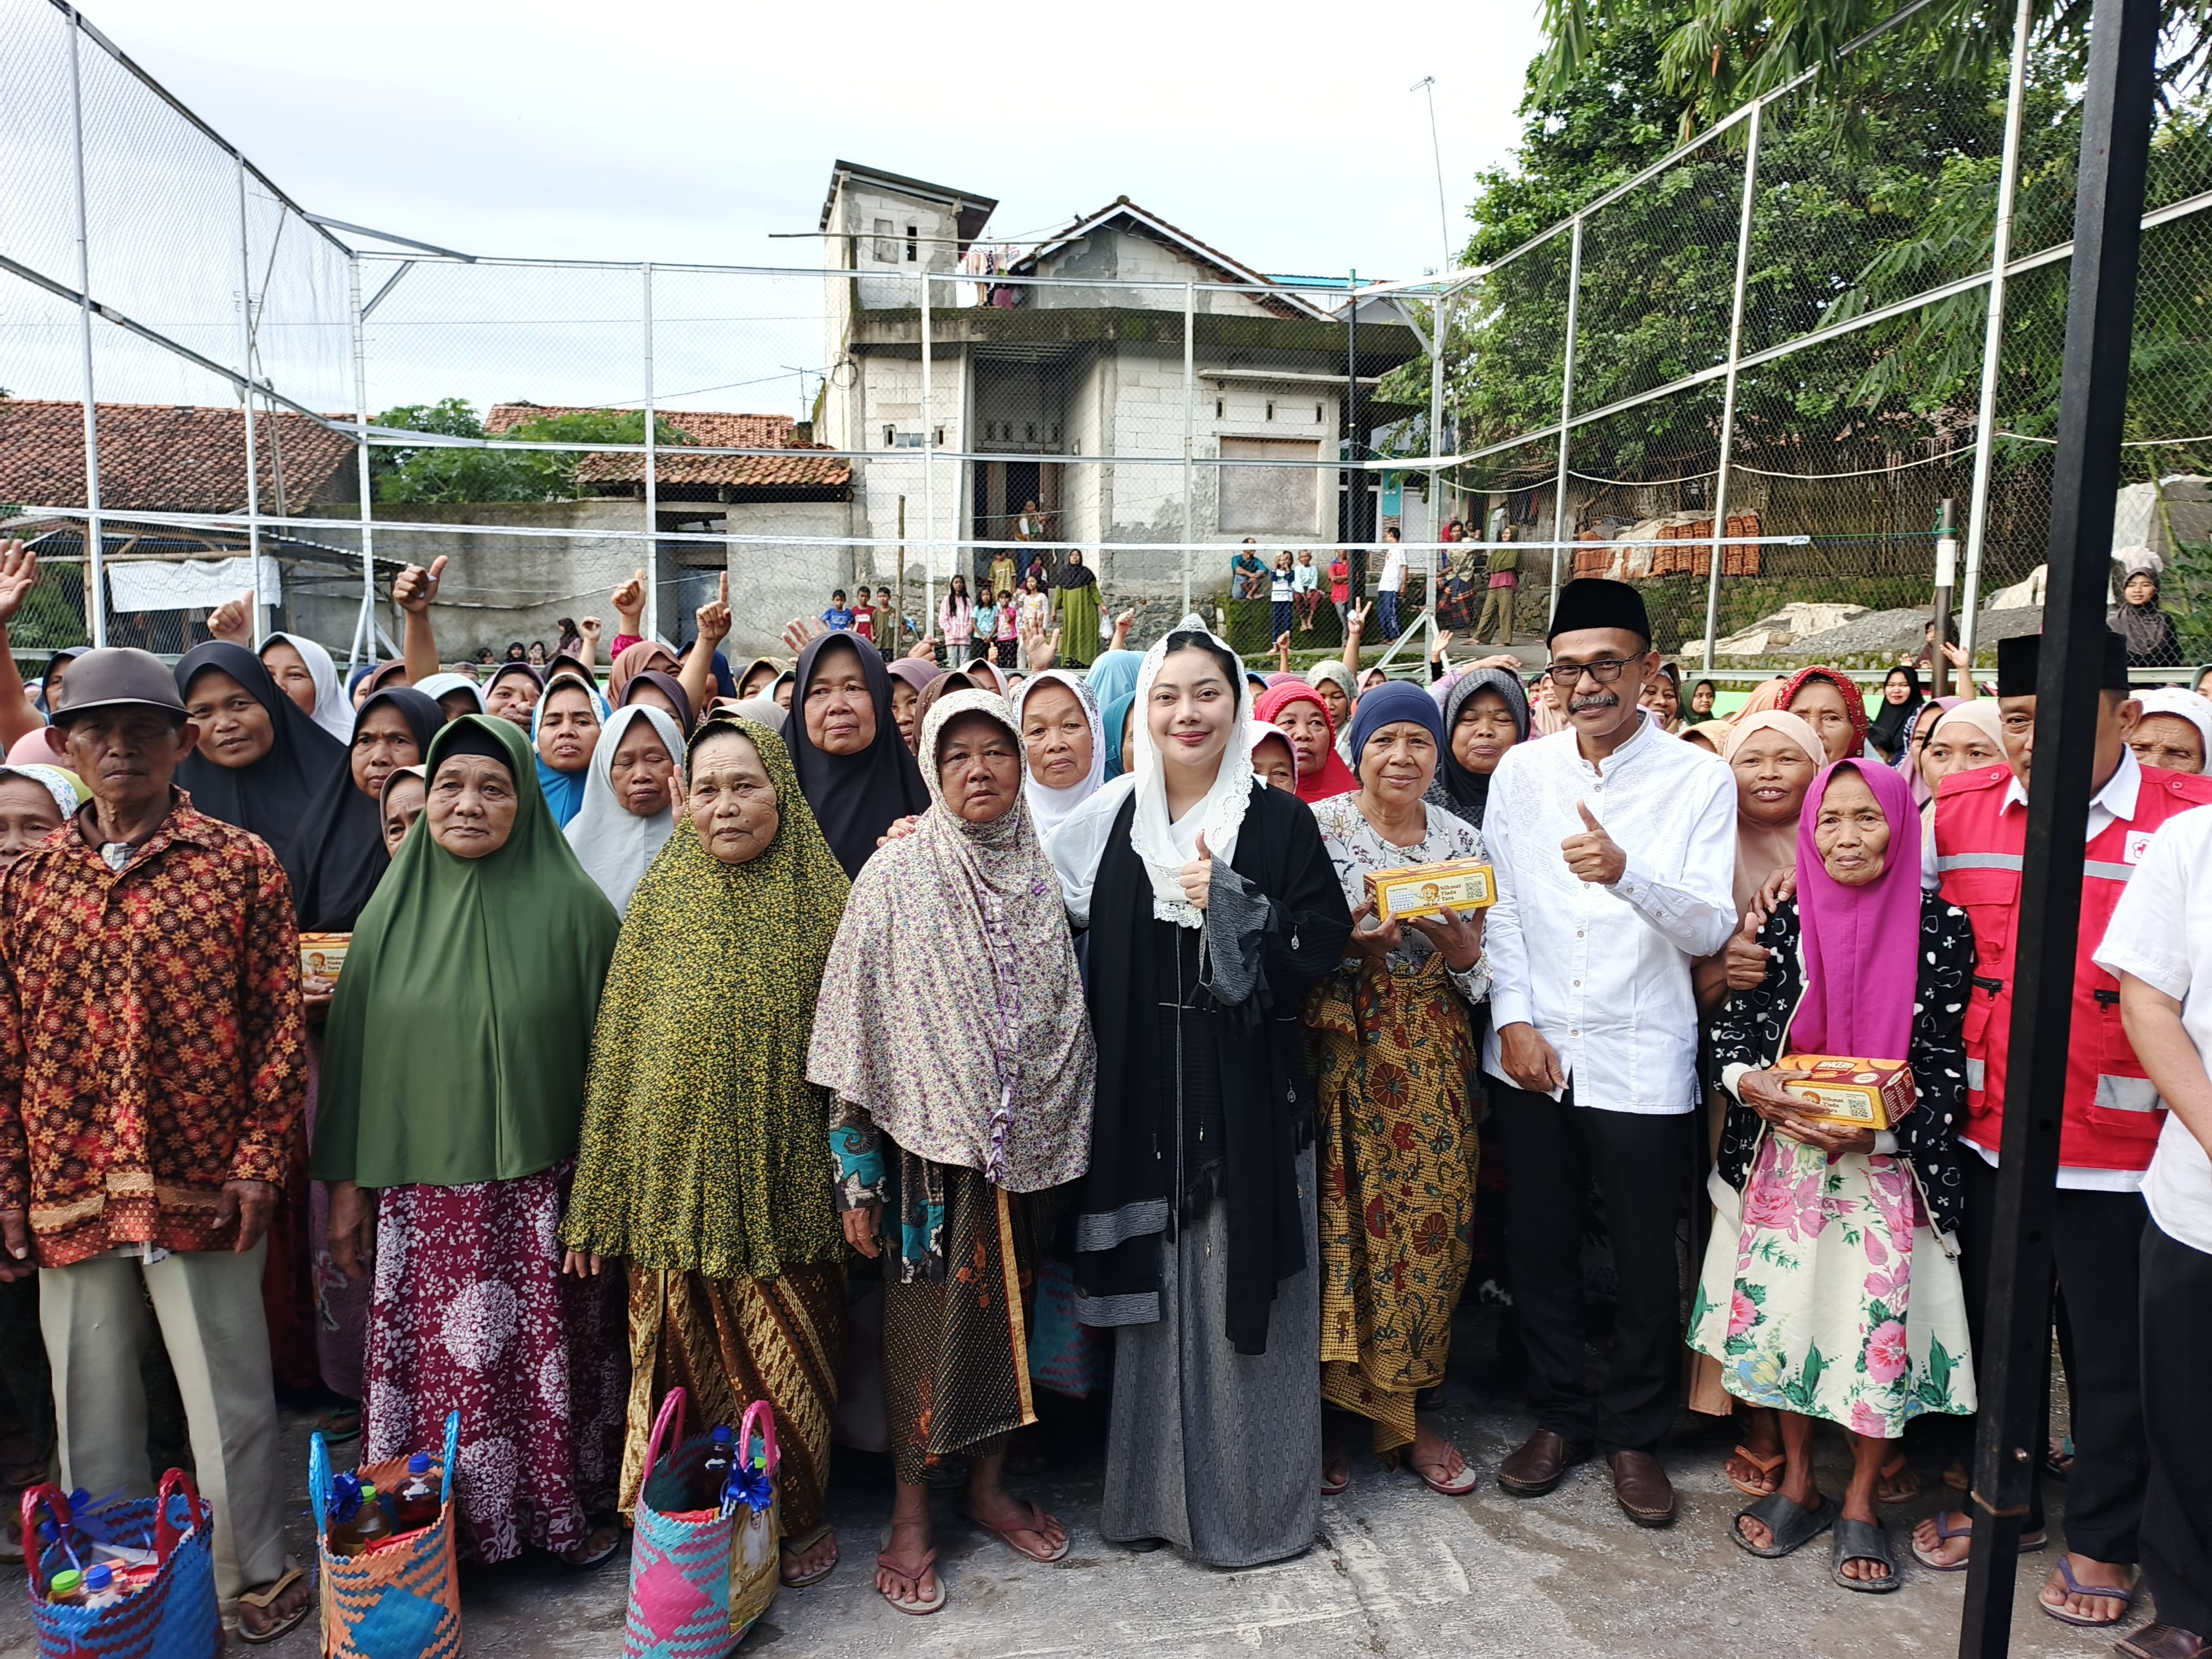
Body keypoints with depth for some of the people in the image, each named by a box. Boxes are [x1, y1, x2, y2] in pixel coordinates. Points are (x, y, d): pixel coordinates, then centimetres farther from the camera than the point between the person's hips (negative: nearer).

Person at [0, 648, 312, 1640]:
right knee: (93, 1409, 15)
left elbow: (280, 1027, -4)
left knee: (229, 1401, 6)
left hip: (202, 1186, -3)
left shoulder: (242, 866, -2)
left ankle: (254, 1576, 24)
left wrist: (258, 1163, -9)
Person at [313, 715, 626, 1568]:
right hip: (421, 1190, 2)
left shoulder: (570, 906, -5)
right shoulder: (394, 910, 4)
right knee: (438, 1364, 7)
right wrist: (346, 1180, 6)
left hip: (540, 1187, -2)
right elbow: (352, 1048, 8)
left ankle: (570, 1509, 28)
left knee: (546, 1354, 6)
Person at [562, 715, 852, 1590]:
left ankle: (798, 1519, 30)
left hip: (784, 1182, -1)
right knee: (686, 1364, 8)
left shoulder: (819, 898, -1)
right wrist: (599, 1201, 3)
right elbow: (617, 1048, 5)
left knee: (789, 1362, 7)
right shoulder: (660, 896, 3)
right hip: (676, 1180, 1)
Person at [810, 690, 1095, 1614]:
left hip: (1028, 1144, 4)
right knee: (926, 1320, 4)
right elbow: (854, 1028, -6)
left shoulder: (1045, 873, 4)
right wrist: (856, 1175, -7)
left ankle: (988, 1487, 32)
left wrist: (1068, 1143, 8)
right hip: (931, 1139, -3)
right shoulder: (897, 875, -5)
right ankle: (911, 1514, 22)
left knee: (1009, 1311, 13)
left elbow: (1071, 1017, 11)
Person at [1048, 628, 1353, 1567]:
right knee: (1155, 1293, 11)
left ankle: (1254, 1498, 23)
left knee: (1242, 1289, 5)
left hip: (1250, 1097, -2)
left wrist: (1230, 900, -16)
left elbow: (1325, 942, -6)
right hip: (1144, 1097, 2)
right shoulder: (1111, 818, 5)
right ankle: (1157, 1489, 29)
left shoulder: (1279, 819, -1)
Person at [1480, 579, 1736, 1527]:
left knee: (1647, 1261, 9)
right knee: (1539, 1246, 13)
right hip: (1531, 1051, 3)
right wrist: (1514, 1016, -5)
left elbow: (1711, 927, -10)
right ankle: (1560, 1417, 33)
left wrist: (1625, 873, -28)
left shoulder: (1697, 780, -4)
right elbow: (1500, 904, 5)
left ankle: (1634, 1433, 30)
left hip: (1640, 1061, -2)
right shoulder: (1521, 771, 5)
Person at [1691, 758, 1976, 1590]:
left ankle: (1861, 1503, 20)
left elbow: (1946, 1062, -6)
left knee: (1879, 1321, 0)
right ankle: (1797, 1483, 25)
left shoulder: (1940, 927, -6)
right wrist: (1753, 1082, -18)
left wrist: (1875, 1125, -19)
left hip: (1890, 1156, -2)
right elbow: (1734, 1026, 2)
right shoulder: (1787, 921, -1)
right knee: (1779, 1307, 5)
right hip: (1786, 1153, 2)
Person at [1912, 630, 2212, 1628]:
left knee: (2113, 1356, 12)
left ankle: (2102, 1537, 33)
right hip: (1991, 1136, 3)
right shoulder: (1956, 813, 1)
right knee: (1994, 1332, 18)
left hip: (2120, 1151, -3)